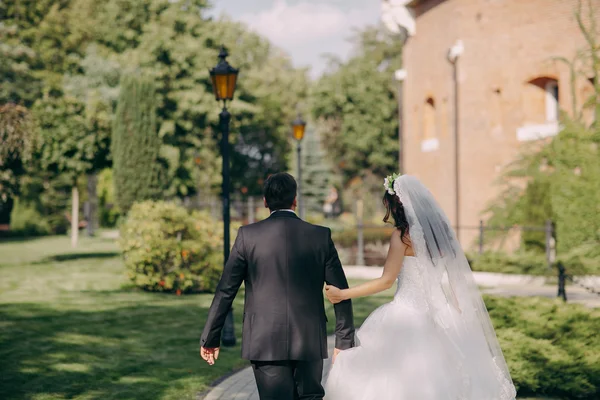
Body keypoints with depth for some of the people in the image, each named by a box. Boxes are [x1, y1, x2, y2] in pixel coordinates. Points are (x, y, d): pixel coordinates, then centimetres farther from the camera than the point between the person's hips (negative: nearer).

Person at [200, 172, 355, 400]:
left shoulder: (248, 235, -3)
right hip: (309, 341, 1)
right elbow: (341, 292, 2)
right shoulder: (320, 236, 1)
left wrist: (210, 338, 7)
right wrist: (344, 341, 10)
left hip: (265, 342, -1)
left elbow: (225, 291, -1)